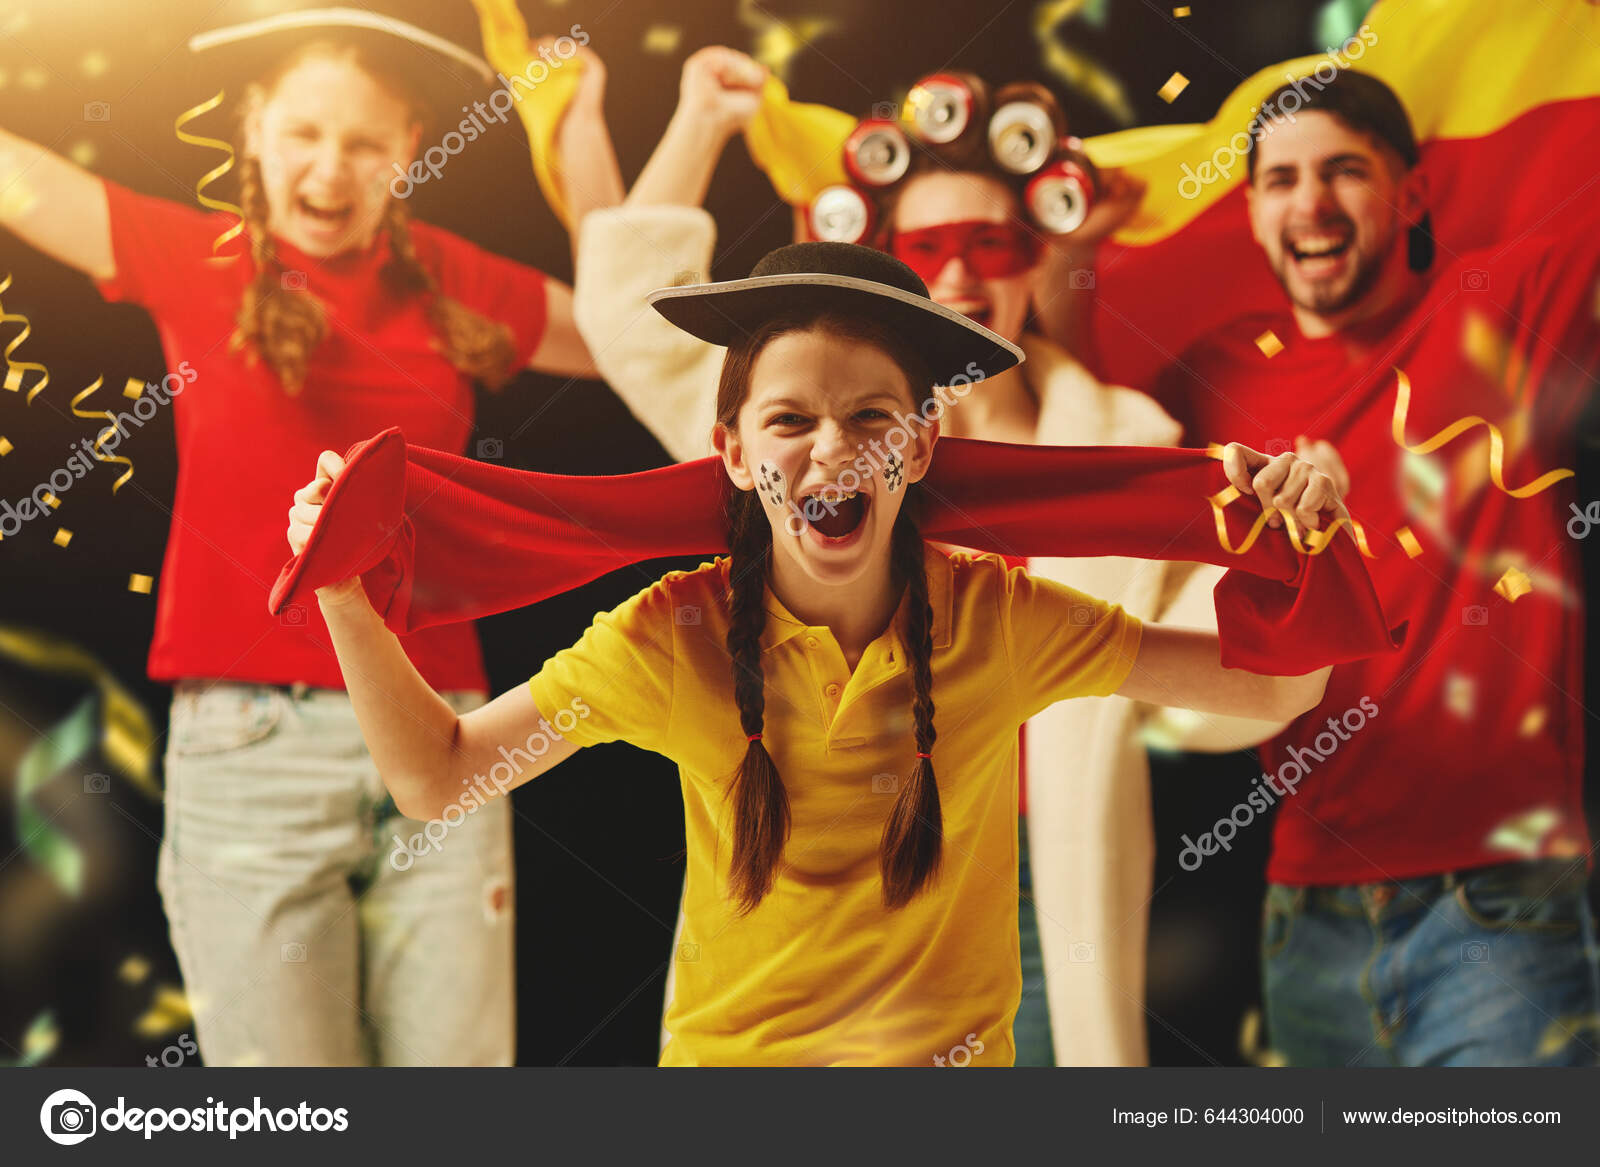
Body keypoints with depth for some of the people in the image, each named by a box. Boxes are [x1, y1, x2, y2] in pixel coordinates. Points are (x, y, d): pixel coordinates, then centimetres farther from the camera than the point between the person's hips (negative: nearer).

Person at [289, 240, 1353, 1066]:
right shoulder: (674, 638, -13)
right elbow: (436, 778, -8)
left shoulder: (998, 619, -13)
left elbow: (1277, 688, -7)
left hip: (955, 1051, 0)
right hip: (730, 1048, 0)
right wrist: (347, 600, -21)